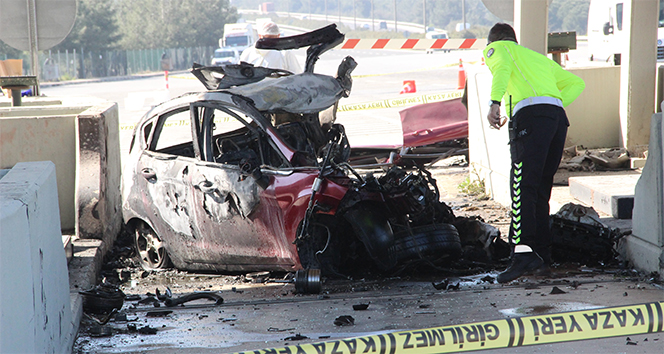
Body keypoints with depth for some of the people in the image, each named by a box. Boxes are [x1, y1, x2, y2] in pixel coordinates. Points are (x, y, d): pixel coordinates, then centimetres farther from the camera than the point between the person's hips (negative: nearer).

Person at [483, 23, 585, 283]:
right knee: (541, 191, 11)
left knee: (522, 188, -15)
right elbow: (577, 83, 33)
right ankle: (542, 258, 10)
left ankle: (523, 252, -29)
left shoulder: (496, 48, 19)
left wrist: (494, 103, -19)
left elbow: (503, 66, -7)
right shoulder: (539, 57, 38)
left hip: (530, 115, -6)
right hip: (558, 116, 6)